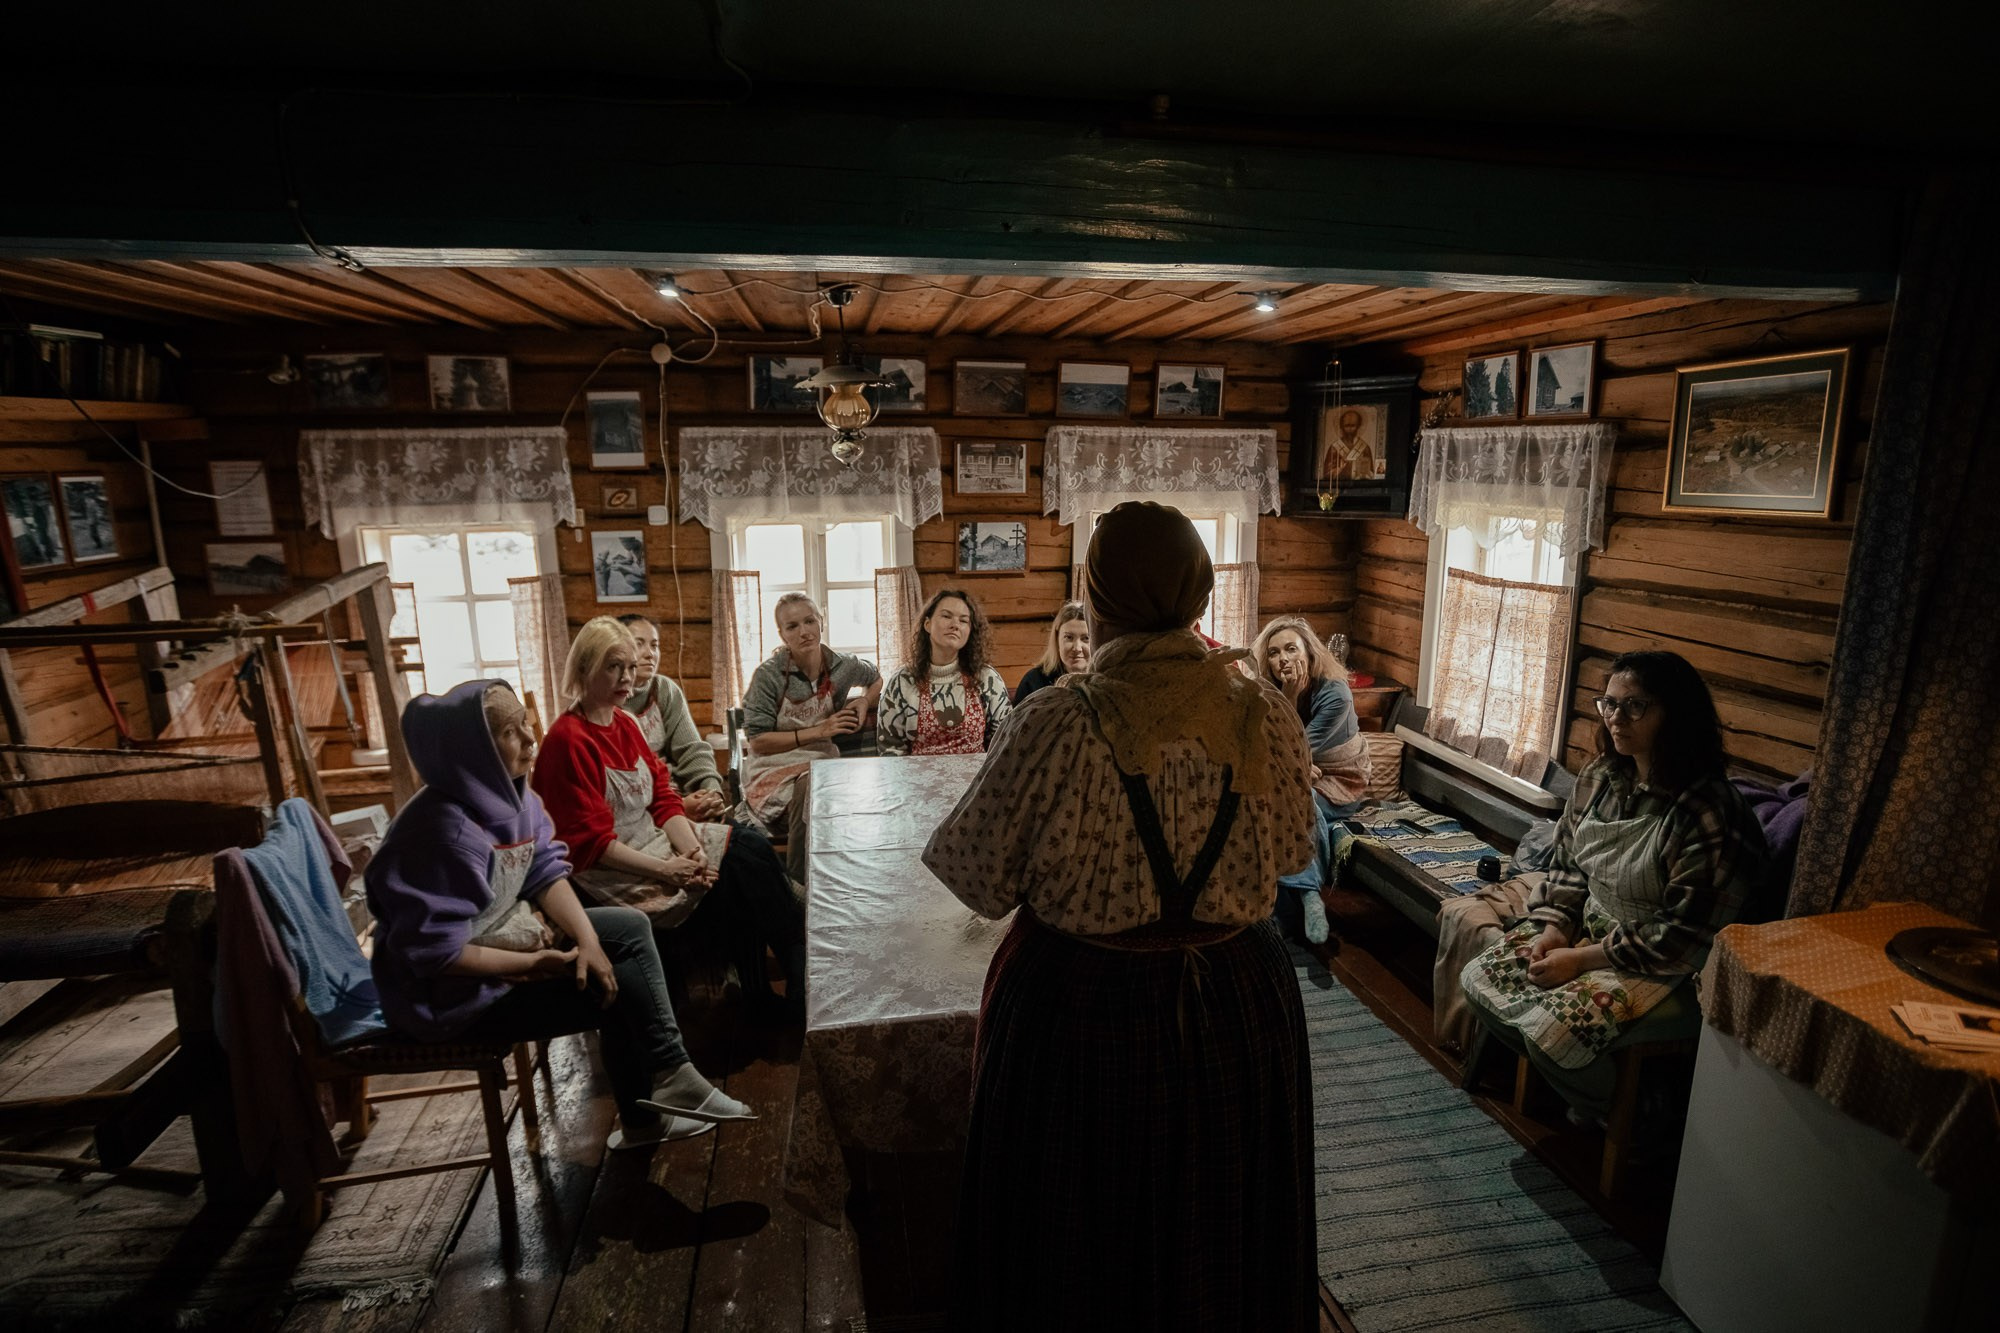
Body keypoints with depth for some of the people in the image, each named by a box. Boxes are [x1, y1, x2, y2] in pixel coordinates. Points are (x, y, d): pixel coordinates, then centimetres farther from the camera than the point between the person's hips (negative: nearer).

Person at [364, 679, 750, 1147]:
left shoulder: (509, 793, -5)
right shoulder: (444, 834, -30)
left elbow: (545, 870, 0)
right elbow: (435, 952, -28)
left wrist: (587, 940, -14)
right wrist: (535, 963, -21)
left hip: (507, 932, 9)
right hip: (451, 993, -8)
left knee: (630, 929, 1)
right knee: (621, 990, -12)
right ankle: (668, 1082, 16)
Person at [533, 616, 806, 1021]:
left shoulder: (625, 724, 9)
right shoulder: (568, 740, -16)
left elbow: (663, 797, 6)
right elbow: (591, 844, -19)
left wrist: (692, 849, -11)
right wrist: (667, 870, -22)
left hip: (654, 838, 8)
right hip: (608, 871, -8)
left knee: (753, 847, -11)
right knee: (738, 870, -17)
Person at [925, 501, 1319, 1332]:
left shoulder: (1058, 723, -23)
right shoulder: (1267, 717, -11)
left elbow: (979, 876, -15)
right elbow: (1292, 851, 4)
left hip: (1085, 1010, -3)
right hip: (1240, 1005, 4)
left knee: (1079, 1238, 23)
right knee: (1221, 1230, 28)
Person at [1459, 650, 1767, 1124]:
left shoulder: (1708, 813, -24)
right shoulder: (1599, 778, -1)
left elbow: (1682, 936, -23)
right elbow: (1566, 866, 9)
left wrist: (1581, 960, -20)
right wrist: (1553, 931, -6)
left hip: (1665, 966, -7)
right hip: (1587, 930, 8)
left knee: (1552, 1031, -25)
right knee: (1479, 980, -3)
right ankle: (1566, 1080, 18)